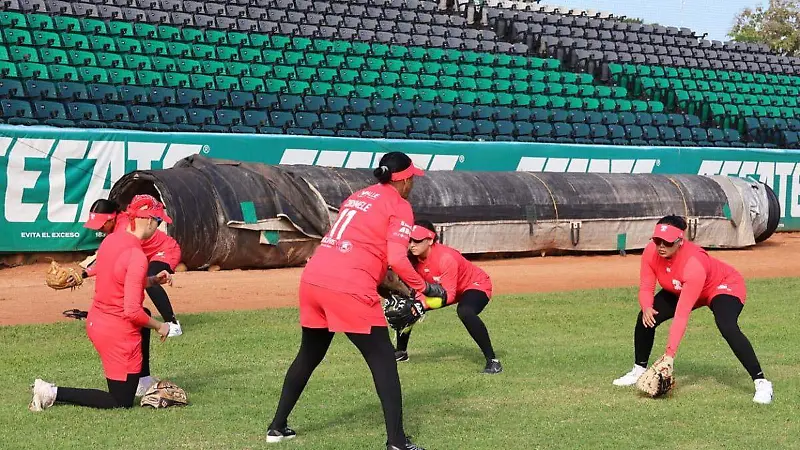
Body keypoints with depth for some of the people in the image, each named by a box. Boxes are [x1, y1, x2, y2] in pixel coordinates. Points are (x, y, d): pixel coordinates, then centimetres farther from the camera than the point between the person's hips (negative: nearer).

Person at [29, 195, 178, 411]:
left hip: (95, 321, 9)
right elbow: (132, 310, -26)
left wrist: (153, 280, 8)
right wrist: (159, 326, -11)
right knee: (122, 402, 6)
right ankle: (53, 393, -1)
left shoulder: (110, 240, 2)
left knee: (144, 317, 37)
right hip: (118, 332, -9)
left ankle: (143, 381, 40)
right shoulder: (136, 255, -24)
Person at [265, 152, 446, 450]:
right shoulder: (399, 206, 2)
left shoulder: (357, 197, 24)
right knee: (383, 359, 1)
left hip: (312, 278, 7)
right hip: (348, 288, -7)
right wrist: (424, 288, 2)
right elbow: (397, 259, -12)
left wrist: (395, 289, 28)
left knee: (308, 356, 23)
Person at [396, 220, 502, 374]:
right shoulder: (413, 257, -16)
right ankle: (401, 351, 25)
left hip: (476, 285, -8)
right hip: (442, 288, 8)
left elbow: (448, 295, -38)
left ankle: (492, 360, -31)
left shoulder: (446, 258, -36)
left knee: (464, 311, -40)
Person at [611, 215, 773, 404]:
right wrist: (647, 307, -39)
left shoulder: (694, 264, -41)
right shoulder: (651, 252, -24)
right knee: (646, 318, -6)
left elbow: (682, 314, -43)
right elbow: (646, 288, -15)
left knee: (728, 328, -32)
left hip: (724, 287, -7)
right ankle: (639, 370, 15)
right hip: (679, 290, 7)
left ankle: (761, 382, -25)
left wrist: (670, 353, -46)